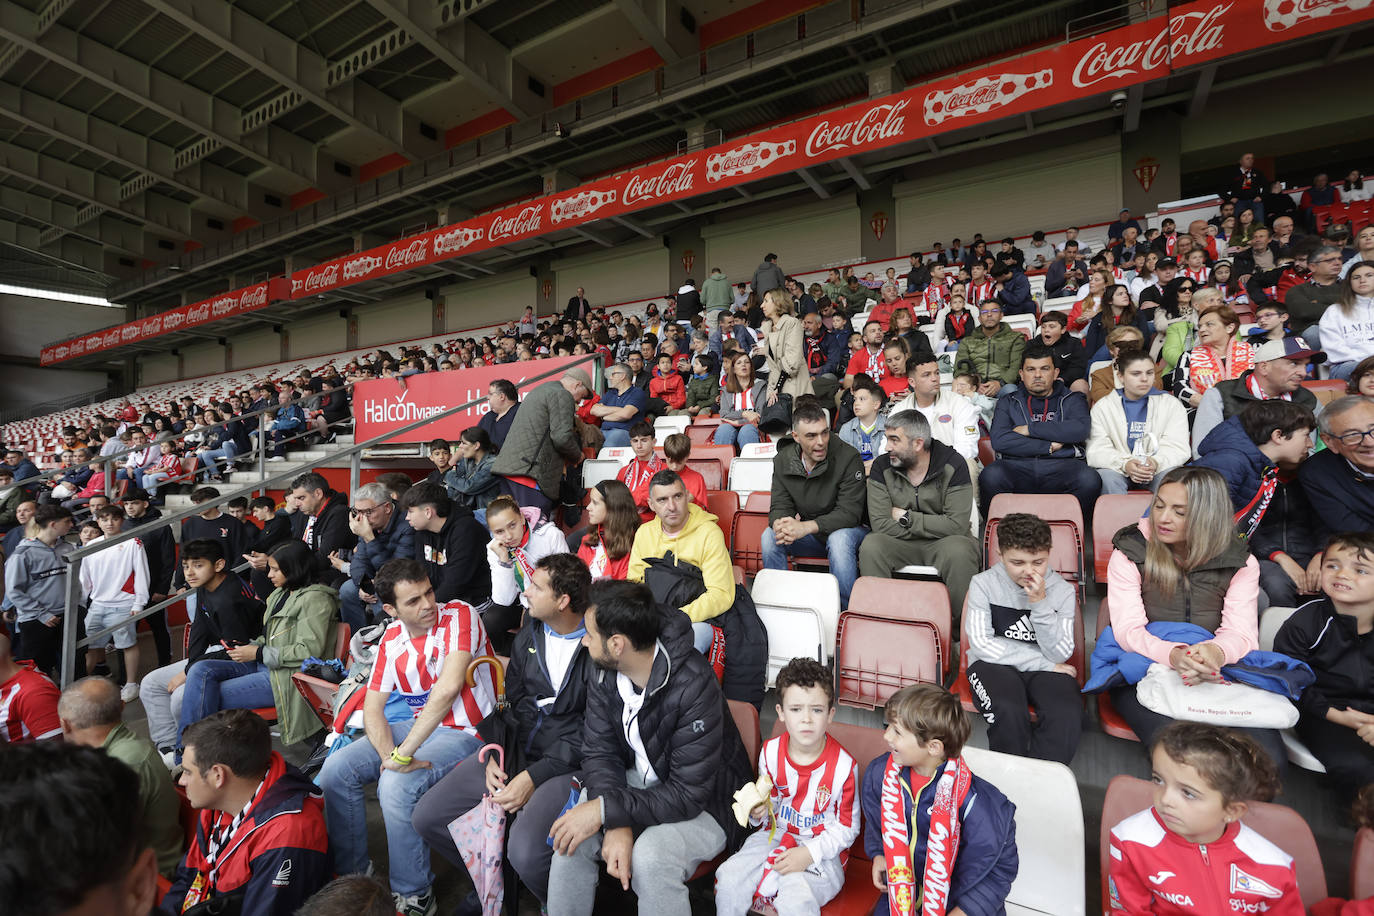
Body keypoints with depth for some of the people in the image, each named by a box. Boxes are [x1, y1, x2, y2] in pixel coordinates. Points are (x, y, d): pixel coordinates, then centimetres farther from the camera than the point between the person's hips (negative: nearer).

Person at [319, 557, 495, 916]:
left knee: (396, 785, -27)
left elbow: (448, 688, -31)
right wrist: (389, 755, -16)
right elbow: (372, 707, 3)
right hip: (417, 725, 7)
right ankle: (352, 875, 18)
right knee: (335, 771, -3)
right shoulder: (392, 638, 1)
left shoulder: (460, 615, -20)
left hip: (465, 732, -7)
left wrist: (403, 755, -28)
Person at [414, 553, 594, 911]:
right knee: (427, 817, 1)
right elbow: (510, 701, 13)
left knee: (526, 853, -28)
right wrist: (494, 754, -2)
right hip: (516, 748, 7)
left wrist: (533, 777, -16)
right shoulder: (530, 634, 7)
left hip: (566, 763, -7)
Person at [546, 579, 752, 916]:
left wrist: (607, 810, -31)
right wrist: (616, 826, -26)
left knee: (649, 857, -31)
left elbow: (689, 795, -28)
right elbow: (599, 753, -9)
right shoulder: (603, 674, -10)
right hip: (639, 783, 6)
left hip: (704, 802, -5)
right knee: (570, 834, -17)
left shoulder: (694, 685, -32)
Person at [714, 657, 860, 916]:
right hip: (776, 834, 4)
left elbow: (847, 827, -7)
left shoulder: (843, 765, -16)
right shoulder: (770, 752, -5)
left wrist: (809, 853, -19)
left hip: (822, 847, -4)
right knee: (729, 877, -14)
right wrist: (759, 812, -13)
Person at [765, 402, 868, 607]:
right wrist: (780, 525, -31)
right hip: (807, 536, 4)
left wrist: (805, 527, -35)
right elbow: (779, 506, -4)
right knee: (770, 536, -22)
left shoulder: (848, 456, -19)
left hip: (848, 530, -3)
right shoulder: (783, 460, -5)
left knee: (839, 540, -36)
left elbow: (849, 512, -22)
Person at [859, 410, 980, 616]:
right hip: (901, 544, 2)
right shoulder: (882, 466, -5)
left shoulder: (953, 464, -10)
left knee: (959, 551, -34)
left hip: (942, 542, -1)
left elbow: (957, 525, -18)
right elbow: (880, 523, -14)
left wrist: (906, 518, -13)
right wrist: (935, 526, -14)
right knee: (871, 546, -28)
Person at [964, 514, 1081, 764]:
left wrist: (1041, 604, -21)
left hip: (1045, 668, 2)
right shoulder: (984, 584, -7)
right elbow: (982, 644, -12)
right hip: (995, 664, -2)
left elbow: (1059, 655, -8)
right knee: (1009, 711, -32)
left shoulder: (1062, 590, -1)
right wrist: (1045, 663, -12)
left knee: (1067, 714, -28)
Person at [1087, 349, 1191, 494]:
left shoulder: (1171, 404, 11)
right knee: (1107, 476, -33)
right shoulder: (1103, 407, 7)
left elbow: (1177, 447, -2)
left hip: (1158, 469, 1)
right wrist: (1125, 464, -27)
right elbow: (1096, 450, -6)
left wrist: (1156, 462, -26)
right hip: (1118, 469, -1)